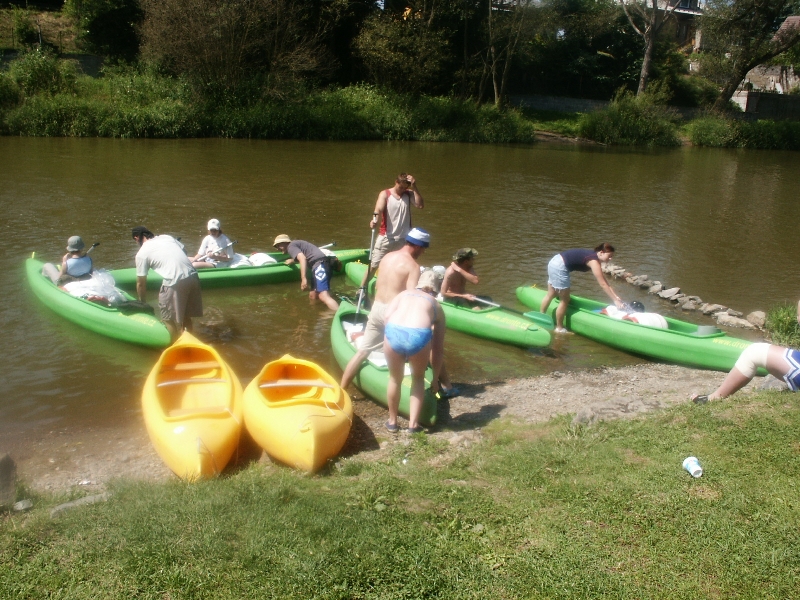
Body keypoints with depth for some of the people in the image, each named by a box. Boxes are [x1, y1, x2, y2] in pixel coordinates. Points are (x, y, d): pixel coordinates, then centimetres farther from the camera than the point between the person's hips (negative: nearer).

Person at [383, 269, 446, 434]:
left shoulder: (404, 293, 33)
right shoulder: (437, 306, 30)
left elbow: (387, 316, 11)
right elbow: (438, 349, 31)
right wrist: (435, 378, 40)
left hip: (393, 332, 1)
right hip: (419, 335, -1)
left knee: (395, 379, 27)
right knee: (418, 378, 29)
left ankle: (392, 421, 42)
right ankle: (413, 424, 26)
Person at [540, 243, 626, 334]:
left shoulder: (594, 256, 10)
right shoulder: (594, 261, -17)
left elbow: (604, 282, 13)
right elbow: (603, 284, -17)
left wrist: (616, 297, 11)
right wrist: (615, 300, -13)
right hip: (559, 267, -10)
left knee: (551, 295, 23)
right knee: (565, 300, 2)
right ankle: (559, 328, 14)